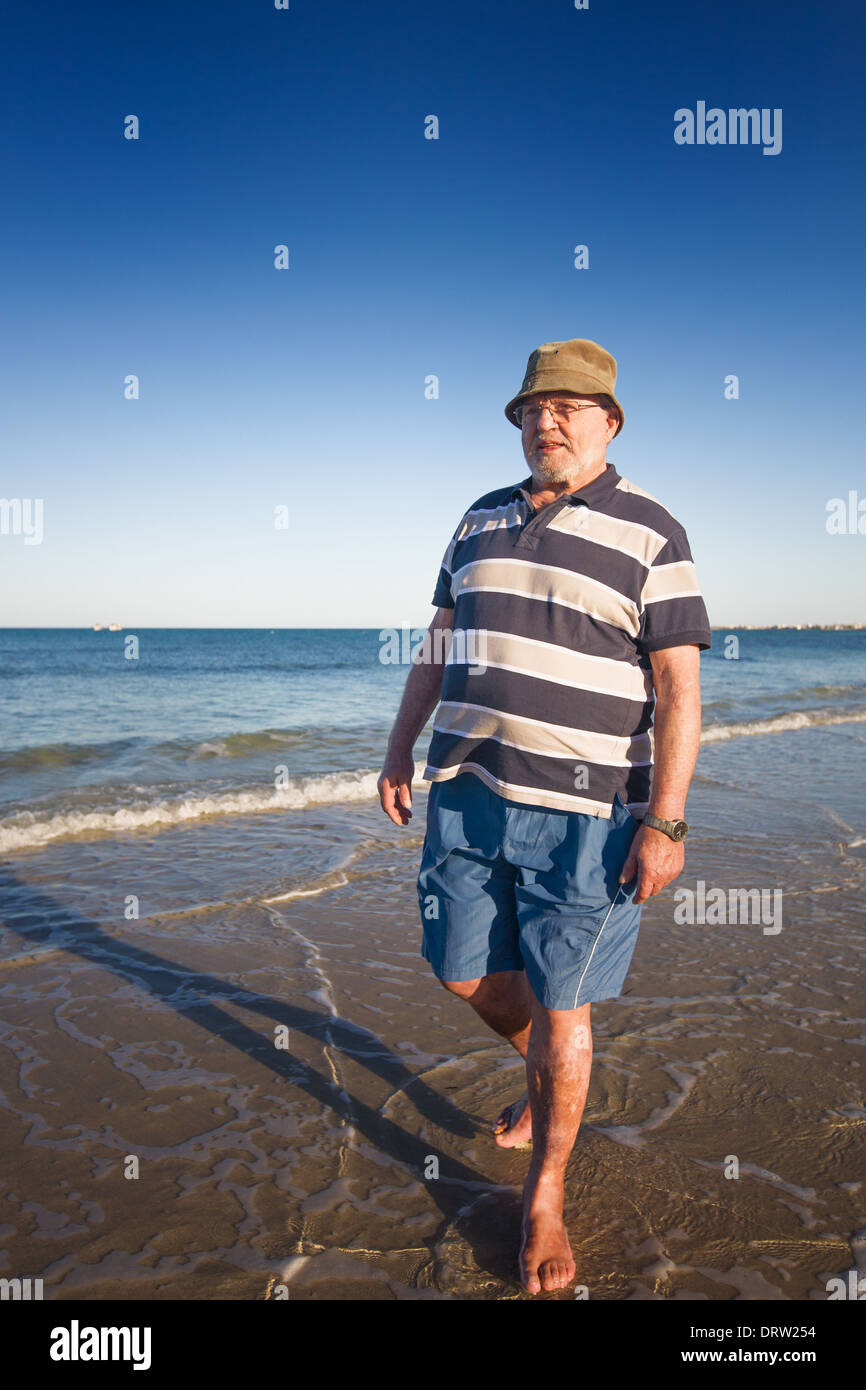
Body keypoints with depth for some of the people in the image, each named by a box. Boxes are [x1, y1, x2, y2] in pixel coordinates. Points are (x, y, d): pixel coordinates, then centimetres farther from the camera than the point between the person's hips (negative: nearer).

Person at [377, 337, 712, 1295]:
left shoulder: (649, 533, -5)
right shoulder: (482, 520, 11)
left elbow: (679, 688, -10)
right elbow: (439, 646, 17)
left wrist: (665, 822, -16)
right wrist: (400, 751, 16)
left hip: (582, 811, -5)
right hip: (467, 793, 6)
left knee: (559, 1007, 4)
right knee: (466, 975, 15)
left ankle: (546, 1195, 27)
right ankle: (542, 1082, 47)